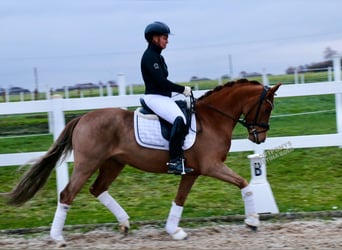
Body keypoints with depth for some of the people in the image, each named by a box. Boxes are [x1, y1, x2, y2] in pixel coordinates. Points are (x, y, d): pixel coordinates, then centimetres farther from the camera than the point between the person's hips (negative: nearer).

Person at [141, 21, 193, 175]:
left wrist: (181, 90, 9)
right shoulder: (149, 57, -12)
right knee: (179, 120, -29)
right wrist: (182, 89, -13)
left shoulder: (157, 56, 19)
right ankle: (174, 162, -31)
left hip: (164, 97, 11)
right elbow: (161, 81, -19)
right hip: (154, 98, -11)